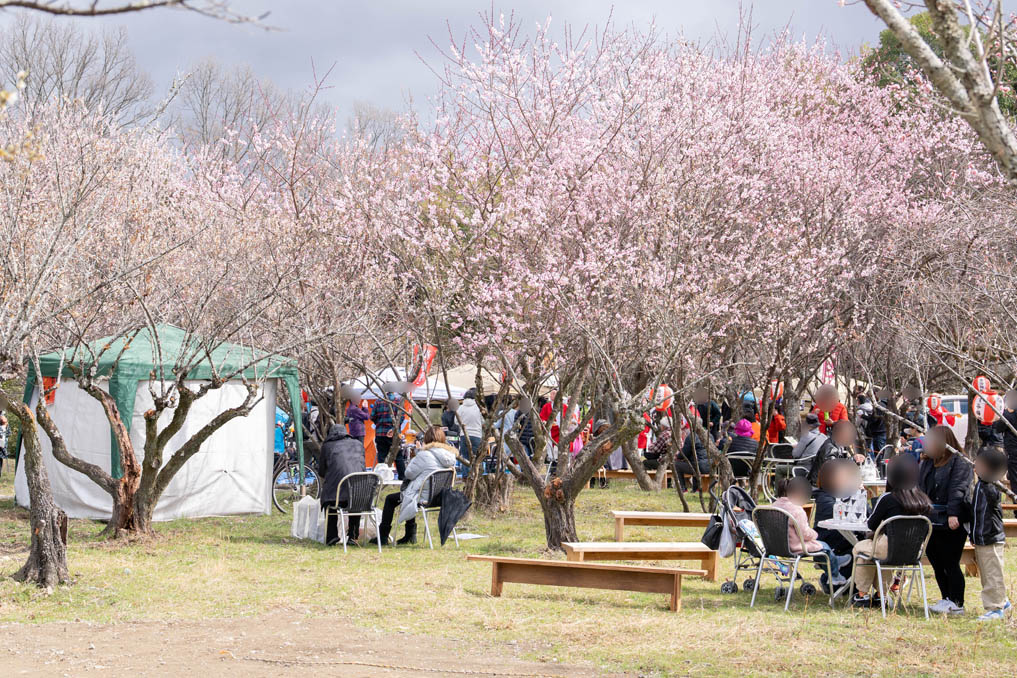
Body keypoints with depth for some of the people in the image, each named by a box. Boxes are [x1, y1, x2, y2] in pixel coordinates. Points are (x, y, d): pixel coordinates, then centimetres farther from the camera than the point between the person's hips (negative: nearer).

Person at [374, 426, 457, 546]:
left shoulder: (425, 455, -21)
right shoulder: (450, 454, 1)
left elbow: (409, 473, -11)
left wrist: (418, 451, -1)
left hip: (425, 496, -8)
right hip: (442, 498, 8)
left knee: (390, 499, 13)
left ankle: (383, 536, 18)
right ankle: (410, 535, 32)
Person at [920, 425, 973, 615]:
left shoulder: (959, 463, -9)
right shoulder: (927, 463, 16)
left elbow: (958, 490, -19)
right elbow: (920, 489, 21)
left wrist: (953, 514, -28)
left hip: (950, 524, -8)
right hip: (931, 522, 8)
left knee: (951, 564, -4)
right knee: (936, 563, 12)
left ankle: (957, 604, 3)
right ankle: (947, 599, 23)